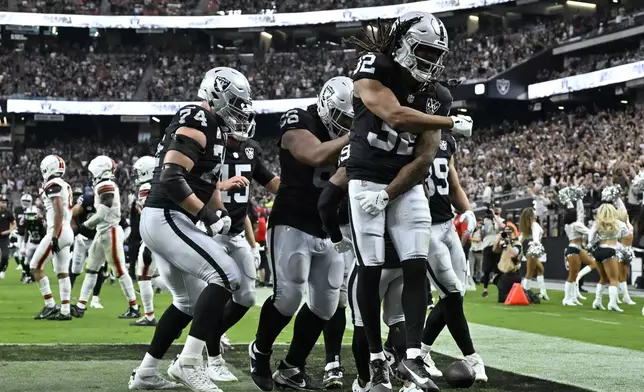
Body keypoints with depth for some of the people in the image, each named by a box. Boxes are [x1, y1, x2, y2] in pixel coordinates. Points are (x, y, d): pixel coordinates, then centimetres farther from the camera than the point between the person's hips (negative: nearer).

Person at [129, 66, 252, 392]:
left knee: (189, 301, 18)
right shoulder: (197, 124, -13)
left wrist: (220, 213, 11)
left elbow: (207, 180, 27)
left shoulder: (213, 129, 19)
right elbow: (172, 179, -23)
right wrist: (208, 215, -19)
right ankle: (188, 362, -18)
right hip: (166, 218, -11)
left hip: (158, 220, 11)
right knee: (226, 276, -16)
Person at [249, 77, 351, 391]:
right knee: (288, 297, -13)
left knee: (325, 304, 4)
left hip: (330, 232, 7)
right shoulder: (298, 122, -10)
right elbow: (316, 156, -28)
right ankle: (260, 351, 15)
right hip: (293, 225, -7)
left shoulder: (344, 134, 11)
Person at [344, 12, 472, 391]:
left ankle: (413, 356, -4)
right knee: (371, 270, -3)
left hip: (407, 186, 4)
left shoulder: (433, 96, 3)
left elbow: (425, 159, -4)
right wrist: (452, 123, -18)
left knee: (417, 267, -7)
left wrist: (389, 193, -15)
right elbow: (395, 116, -27)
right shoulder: (373, 70, -10)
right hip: (367, 181, -4)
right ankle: (376, 359, 7)